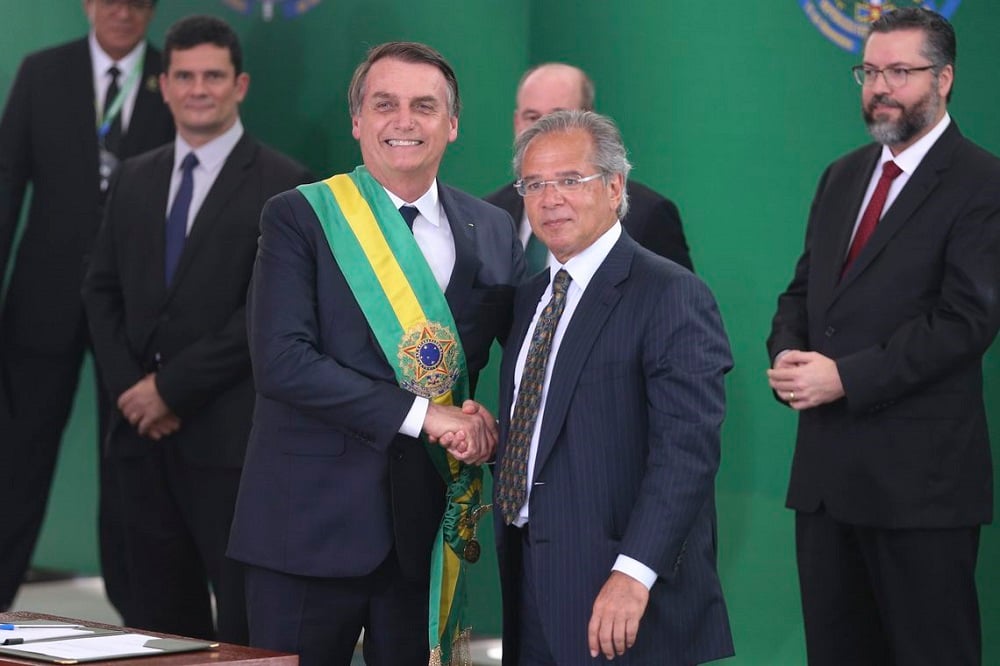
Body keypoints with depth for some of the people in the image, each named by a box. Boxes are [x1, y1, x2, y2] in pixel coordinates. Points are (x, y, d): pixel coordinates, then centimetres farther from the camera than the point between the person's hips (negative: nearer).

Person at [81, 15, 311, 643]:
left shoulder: (281, 184, -5)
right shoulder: (135, 179, 15)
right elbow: (103, 290, 15)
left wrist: (172, 386, -12)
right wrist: (129, 385, -1)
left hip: (230, 434, -6)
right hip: (144, 431, 6)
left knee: (247, 625, -4)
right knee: (160, 615, 10)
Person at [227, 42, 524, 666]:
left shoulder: (494, 232, 9)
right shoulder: (298, 217, -2)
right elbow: (281, 361, -14)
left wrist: (490, 428, -4)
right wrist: (420, 414, -17)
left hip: (430, 521, 3)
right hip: (314, 517, -3)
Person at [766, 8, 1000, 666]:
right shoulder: (842, 178, 15)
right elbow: (802, 290, 18)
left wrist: (846, 376, -19)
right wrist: (787, 354, -4)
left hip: (920, 475, -7)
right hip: (826, 466, 7)